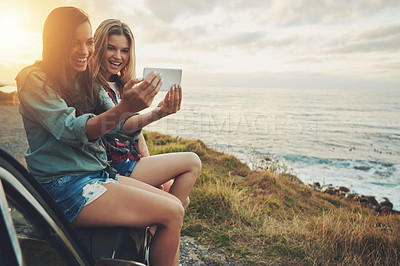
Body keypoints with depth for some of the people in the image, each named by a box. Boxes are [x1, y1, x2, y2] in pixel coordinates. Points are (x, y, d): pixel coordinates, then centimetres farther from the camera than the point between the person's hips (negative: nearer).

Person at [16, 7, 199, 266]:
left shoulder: (88, 82, 13)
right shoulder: (35, 80, -9)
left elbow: (119, 127, 5)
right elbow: (72, 131, -22)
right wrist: (124, 107, -37)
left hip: (99, 175, 8)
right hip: (65, 187, -7)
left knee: (174, 204, -2)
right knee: (172, 214, -16)